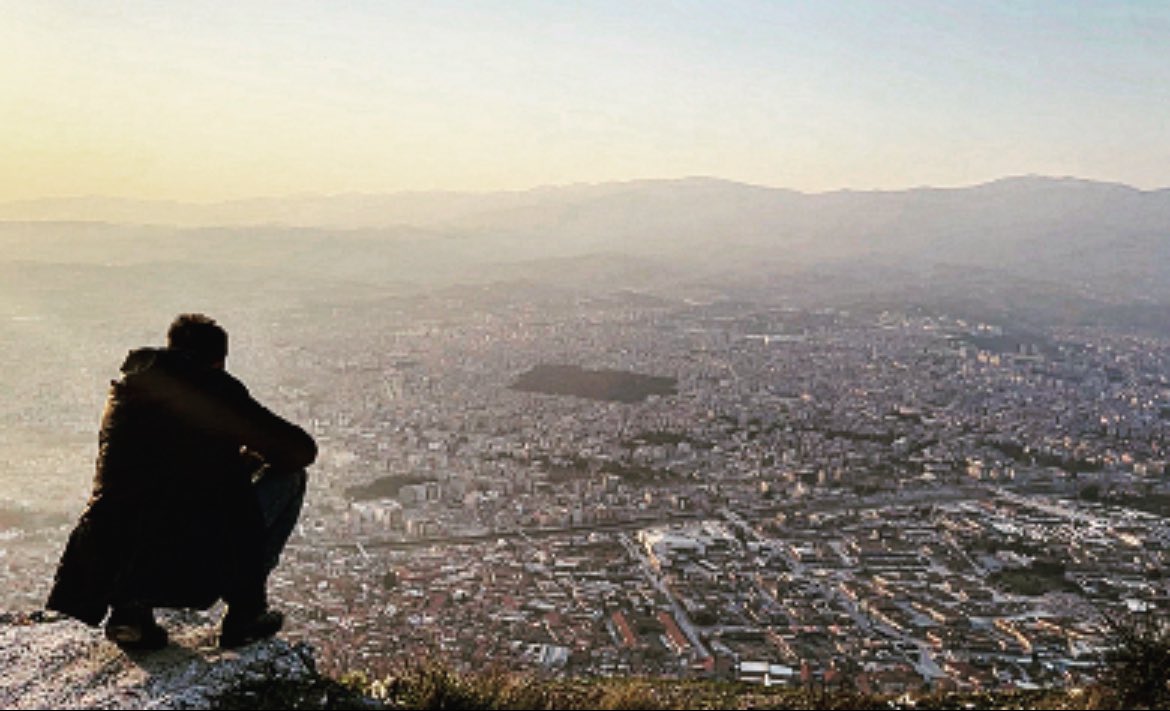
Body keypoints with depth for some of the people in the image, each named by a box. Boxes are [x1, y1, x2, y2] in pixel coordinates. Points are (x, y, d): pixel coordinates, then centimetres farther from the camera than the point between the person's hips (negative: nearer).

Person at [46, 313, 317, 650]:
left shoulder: (124, 388, 15)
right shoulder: (218, 389, 0)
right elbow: (302, 450, 4)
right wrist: (249, 459, 25)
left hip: (109, 561, 6)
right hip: (193, 564, -5)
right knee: (288, 477, 14)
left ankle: (130, 609, 17)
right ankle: (245, 613, 13)